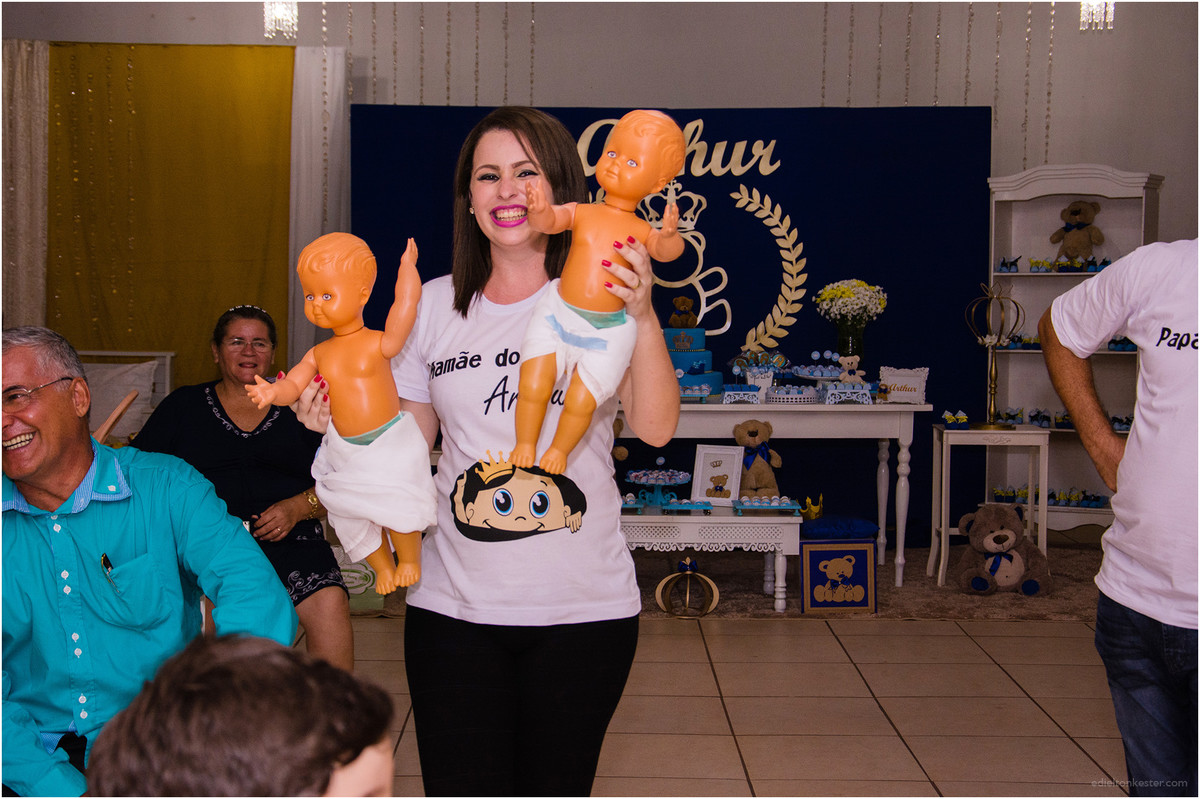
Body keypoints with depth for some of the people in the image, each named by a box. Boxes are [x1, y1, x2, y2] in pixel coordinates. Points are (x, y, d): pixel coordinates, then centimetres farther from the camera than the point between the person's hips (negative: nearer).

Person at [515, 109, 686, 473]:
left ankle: (559, 450, 25)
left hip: (607, 332, -1)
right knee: (532, 388, -8)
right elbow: (551, 220, -12)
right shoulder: (580, 213, 1)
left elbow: (665, 251, -19)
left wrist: (669, 235, -42)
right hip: (558, 317, 1)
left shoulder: (641, 232, -4)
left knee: (581, 402, -3)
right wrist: (539, 210, -34)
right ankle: (525, 445, 16)